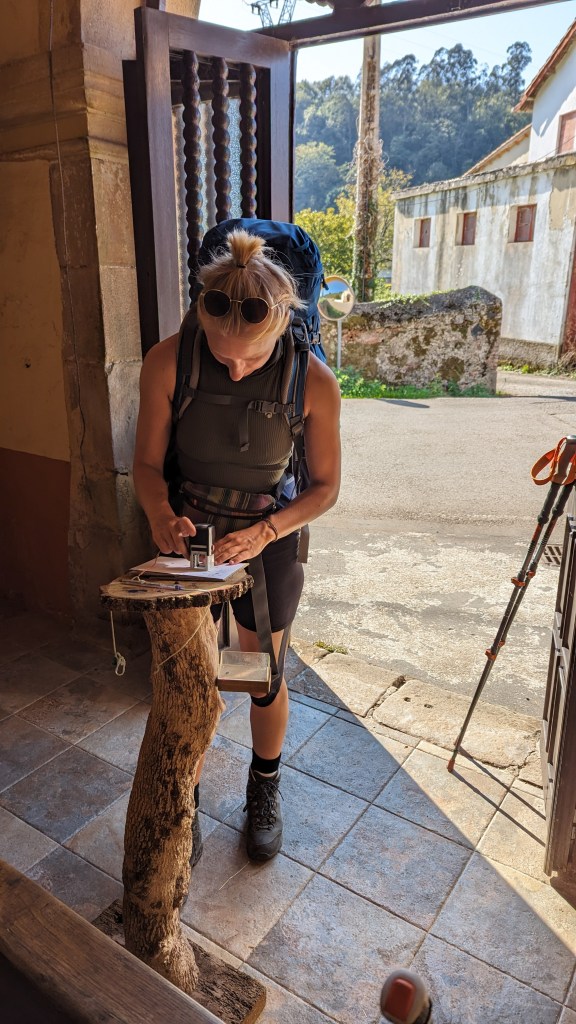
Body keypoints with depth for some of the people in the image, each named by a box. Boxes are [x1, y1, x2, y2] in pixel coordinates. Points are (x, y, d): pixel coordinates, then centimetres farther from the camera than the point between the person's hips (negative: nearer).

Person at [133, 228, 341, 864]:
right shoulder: (167, 364, -20)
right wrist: (161, 516, -29)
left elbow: (325, 486, -9)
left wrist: (264, 532, -24)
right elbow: (147, 464, -9)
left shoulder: (313, 382, -20)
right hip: (188, 537, 1)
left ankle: (264, 792, 44)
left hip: (269, 539, 0)